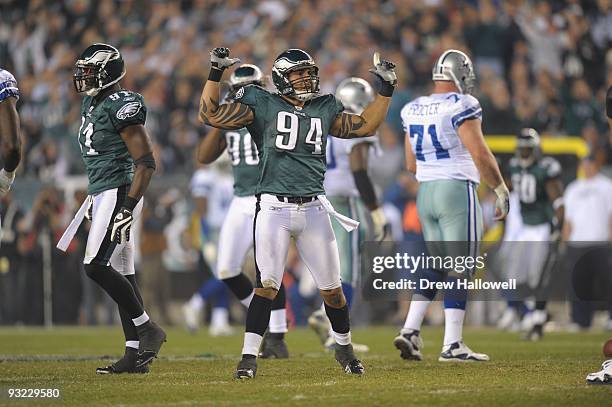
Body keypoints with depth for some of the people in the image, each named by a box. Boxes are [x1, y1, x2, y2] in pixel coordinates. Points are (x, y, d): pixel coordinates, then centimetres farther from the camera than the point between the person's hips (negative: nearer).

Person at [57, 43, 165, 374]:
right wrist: (94, 199, 26)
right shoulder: (91, 104, 15)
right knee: (121, 274, 7)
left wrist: (128, 206, -22)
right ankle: (135, 355, 8)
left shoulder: (121, 106, -15)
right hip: (102, 195, 10)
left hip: (119, 194, -10)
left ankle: (147, 329, -5)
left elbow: (146, 163, -17)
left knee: (95, 266, -15)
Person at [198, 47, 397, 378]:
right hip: (274, 209, -4)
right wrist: (215, 74, -7)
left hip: (314, 210, 4)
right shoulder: (262, 106, 2)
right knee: (267, 285, -10)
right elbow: (210, 114, -1)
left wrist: (386, 90, 19)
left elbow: (366, 125, 23)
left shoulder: (324, 109, 14)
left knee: (331, 288, 7)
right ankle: (249, 357, -4)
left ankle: (344, 346, 29)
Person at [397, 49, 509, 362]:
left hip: (425, 194, 7)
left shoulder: (413, 110, 11)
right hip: (457, 192, -7)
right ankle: (452, 345, -5)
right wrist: (501, 190, -4)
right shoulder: (461, 106, -11)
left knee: (436, 266, 16)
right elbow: (481, 155, -15)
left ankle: (410, 330, 4)